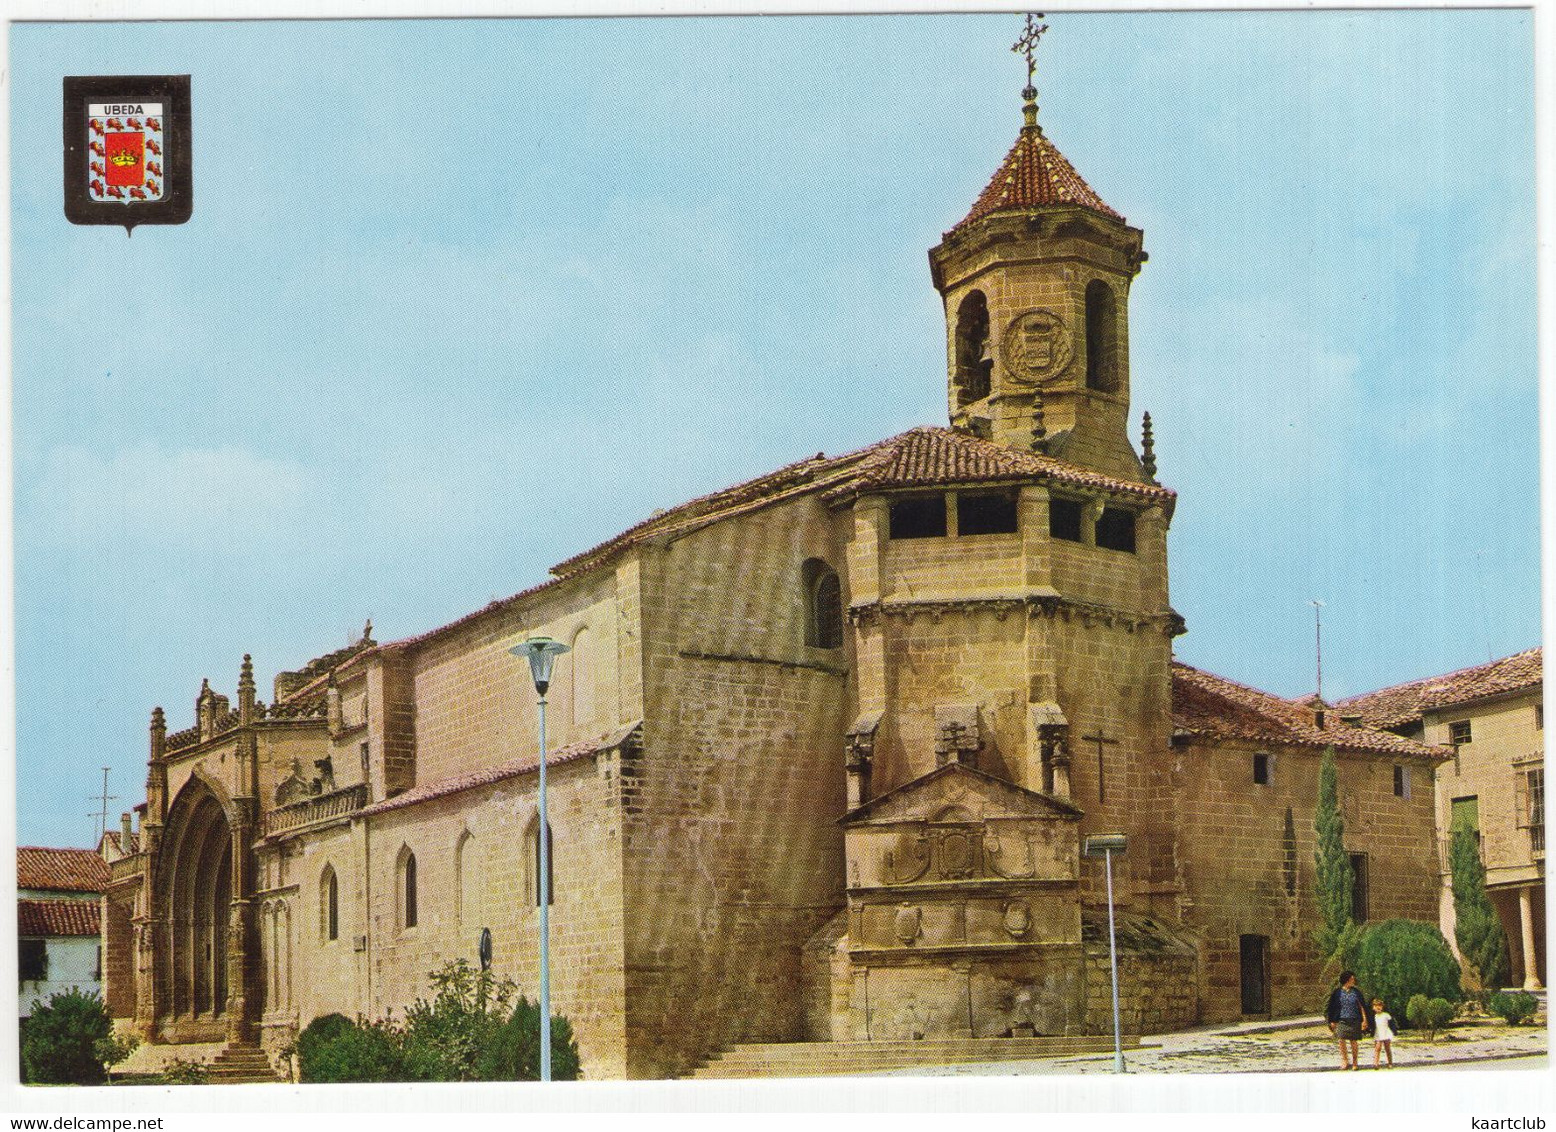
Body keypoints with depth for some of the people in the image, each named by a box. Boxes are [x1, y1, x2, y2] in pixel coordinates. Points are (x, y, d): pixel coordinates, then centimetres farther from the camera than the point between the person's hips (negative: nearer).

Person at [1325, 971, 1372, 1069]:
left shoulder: (1356, 992, 5)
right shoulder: (1338, 992, 3)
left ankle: (1354, 1063, 13)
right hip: (1341, 1020, 0)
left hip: (1354, 1020, 0)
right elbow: (1333, 1008, 7)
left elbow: (1362, 1007, 6)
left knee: (1353, 1042, 2)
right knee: (1342, 1040, -10)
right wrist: (1332, 1021, 5)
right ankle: (1344, 1061, 4)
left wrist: (1364, 1020, -1)